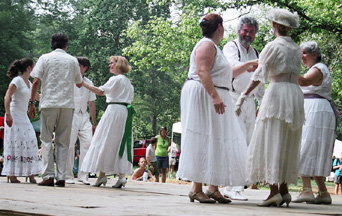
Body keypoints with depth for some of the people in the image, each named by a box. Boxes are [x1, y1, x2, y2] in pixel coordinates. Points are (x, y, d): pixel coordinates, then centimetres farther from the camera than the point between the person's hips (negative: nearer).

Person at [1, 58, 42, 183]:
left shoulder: (28, 83, 15)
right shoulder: (17, 80, -9)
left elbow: (37, 97, 30)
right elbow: (7, 97, -16)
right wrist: (8, 114, -24)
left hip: (24, 117, 8)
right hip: (14, 116, -8)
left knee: (29, 143, 1)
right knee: (15, 143, -9)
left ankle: (30, 174, 2)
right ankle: (11, 175, -6)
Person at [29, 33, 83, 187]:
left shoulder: (45, 58, 4)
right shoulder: (72, 60, 10)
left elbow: (36, 81, -4)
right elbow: (79, 84, 19)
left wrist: (32, 102, 2)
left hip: (48, 103, -2)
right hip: (67, 104, 2)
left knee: (46, 140, 2)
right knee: (63, 141, 6)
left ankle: (48, 176, -8)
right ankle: (61, 177, 0)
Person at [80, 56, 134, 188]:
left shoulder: (115, 79, -7)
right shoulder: (128, 81, 18)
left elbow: (100, 91, -17)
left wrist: (83, 84, -14)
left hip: (114, 110, -8)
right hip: (126, 112, 8)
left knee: (105, 141, -3)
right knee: (121, 143, 6)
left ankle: (102, 175, -5)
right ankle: (122, 176, -2)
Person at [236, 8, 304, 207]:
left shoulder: (273, 46, -3)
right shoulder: (297, 49, 16)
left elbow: (259, 76, -10)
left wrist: (243, 96, -10)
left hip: (277, 91, -6)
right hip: (296, 94, 6)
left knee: (272, 143, -6)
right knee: (288, 146, 9)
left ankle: (274, 191, -13)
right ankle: (284, 190, 8)